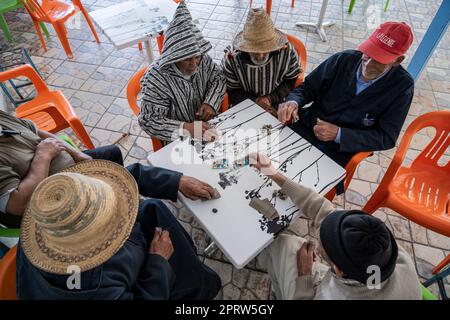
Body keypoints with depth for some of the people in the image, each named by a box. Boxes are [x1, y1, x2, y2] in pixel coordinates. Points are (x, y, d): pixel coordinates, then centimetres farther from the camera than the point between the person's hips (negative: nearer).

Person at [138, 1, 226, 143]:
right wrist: (185, 128, -34)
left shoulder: (203, 59, -11)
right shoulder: (156, 79, -24)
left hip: (207, 124, 4)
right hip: (178, 139, -4)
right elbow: (149, 121, -21)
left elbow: (218, 77, 7)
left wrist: (211, 103, -12)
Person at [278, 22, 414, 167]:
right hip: (306, 129, 2)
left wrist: (339, 134, -21)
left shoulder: (402, 86, -10)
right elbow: (307, 87, 4)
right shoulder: (343, 59, -5)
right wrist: (293, 102, -20)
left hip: (342, 151, -2)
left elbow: (387, 138, -9)